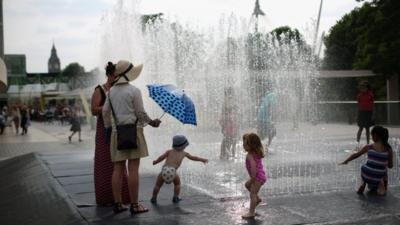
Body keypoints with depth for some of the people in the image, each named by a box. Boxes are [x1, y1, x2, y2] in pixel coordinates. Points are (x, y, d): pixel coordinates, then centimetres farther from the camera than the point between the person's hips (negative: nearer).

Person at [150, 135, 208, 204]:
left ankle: (154, 198, 23)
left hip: (164, 171, 1)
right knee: (177, 183, 28)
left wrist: (155, 162, 28)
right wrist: (203, 160, 48)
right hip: (173, 172, 0)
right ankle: (175, 197, 20)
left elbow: (161, 157, 10)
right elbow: (193, 158, 35)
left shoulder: (169, 151, 22)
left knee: (158, 185, 22)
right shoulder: (184, 153, 24)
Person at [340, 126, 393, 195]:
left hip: (366, 176, -1)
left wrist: (346, 161, 23)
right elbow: (390, 166, 4)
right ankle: (381, 183, 9)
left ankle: (363, 185, 16)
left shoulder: (369, 147, -6)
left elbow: (356, 155, 8)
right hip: (379, 178, 1)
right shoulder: (389, 149, -5)